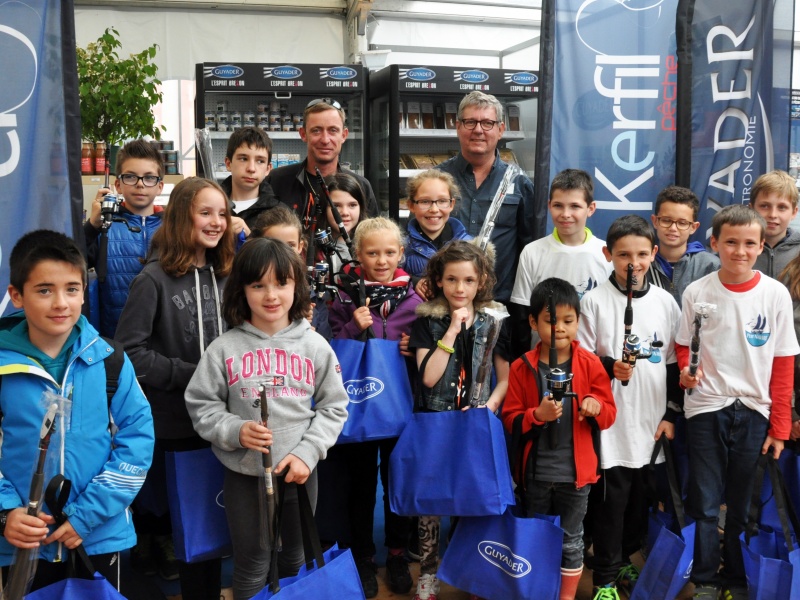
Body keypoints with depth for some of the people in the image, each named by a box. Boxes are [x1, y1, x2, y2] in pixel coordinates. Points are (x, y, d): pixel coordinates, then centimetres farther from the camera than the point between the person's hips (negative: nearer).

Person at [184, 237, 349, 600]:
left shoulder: (315, 346, -3)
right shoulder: (224, 348, -8)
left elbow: (334, 407, 1)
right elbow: (200, 404, -1)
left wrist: (307, 452, -10)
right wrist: (234, 430, -18)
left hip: (300, 472, 2)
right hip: (244, 475, -1)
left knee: (298, 561, 21)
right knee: (251, 568, 13)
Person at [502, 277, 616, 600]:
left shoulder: (590, 364, -4)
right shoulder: (521, 367, -5)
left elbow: (609, 414, 1)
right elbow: (510, 419, -5)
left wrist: (597, 406, -21)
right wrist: (538, 415, -24)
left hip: (575, 471, 0)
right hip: (535, 471, 1)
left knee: (571, 540, 12)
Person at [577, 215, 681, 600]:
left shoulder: (665, 302, 4)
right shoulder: (594, 301, -6)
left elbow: (673, 363, 9)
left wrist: (671, 414, 6)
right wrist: (609, 367, -22)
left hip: (651, 420, 4)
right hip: (610, 420, -3)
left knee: (639, 496, 13)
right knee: (610, 498, 1)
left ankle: (624, 559, 34)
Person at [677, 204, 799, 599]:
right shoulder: (696, 292, -2)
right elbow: (683, 346, 8)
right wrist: (686, 370, -15)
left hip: (754, 412, 0)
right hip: (706, 409, 0)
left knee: (743, 506, 10)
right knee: (704, 503, 6)